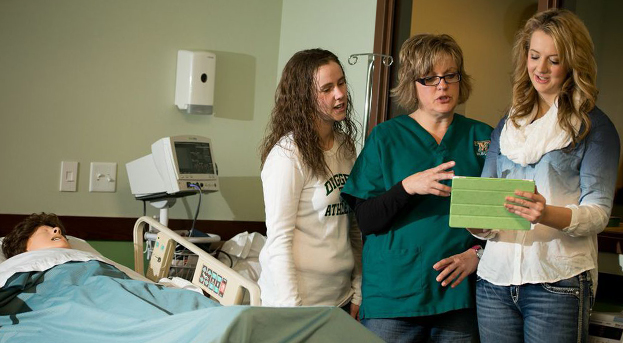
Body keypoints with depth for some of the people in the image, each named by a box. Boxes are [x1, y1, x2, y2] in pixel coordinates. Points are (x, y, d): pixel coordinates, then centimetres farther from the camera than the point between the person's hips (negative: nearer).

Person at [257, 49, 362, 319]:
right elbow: (278, 240, -15)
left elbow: (354, 230, 11)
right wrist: (291, 309, -17)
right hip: (299, 301, -7)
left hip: (340, 298, 7)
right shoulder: (288, 154, -15)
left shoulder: (346, 147, 7)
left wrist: (358, 294, 7)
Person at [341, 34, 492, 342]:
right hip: (393, 295, -1)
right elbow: (366, 220, -4)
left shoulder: (481, 137, 8)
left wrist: (477, 254, -6)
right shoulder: (386, 137, 3)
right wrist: (409, 186, -19)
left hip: (459, 296, 2)